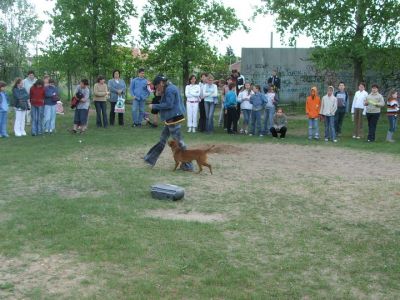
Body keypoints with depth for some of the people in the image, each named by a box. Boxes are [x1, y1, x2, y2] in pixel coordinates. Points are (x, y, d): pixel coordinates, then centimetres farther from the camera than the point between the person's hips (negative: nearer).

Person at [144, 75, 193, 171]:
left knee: (178, 141, -4)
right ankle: (150, 159, 25)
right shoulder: (170, 88, 15)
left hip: (174, 119, -11)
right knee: (162, 139, 15)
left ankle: (188, 165, 4)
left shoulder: (169, 90, -16)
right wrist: (161, 94, 9)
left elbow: (168, 105, -22)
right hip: (171, 118, 11)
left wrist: (154, 106, -14)